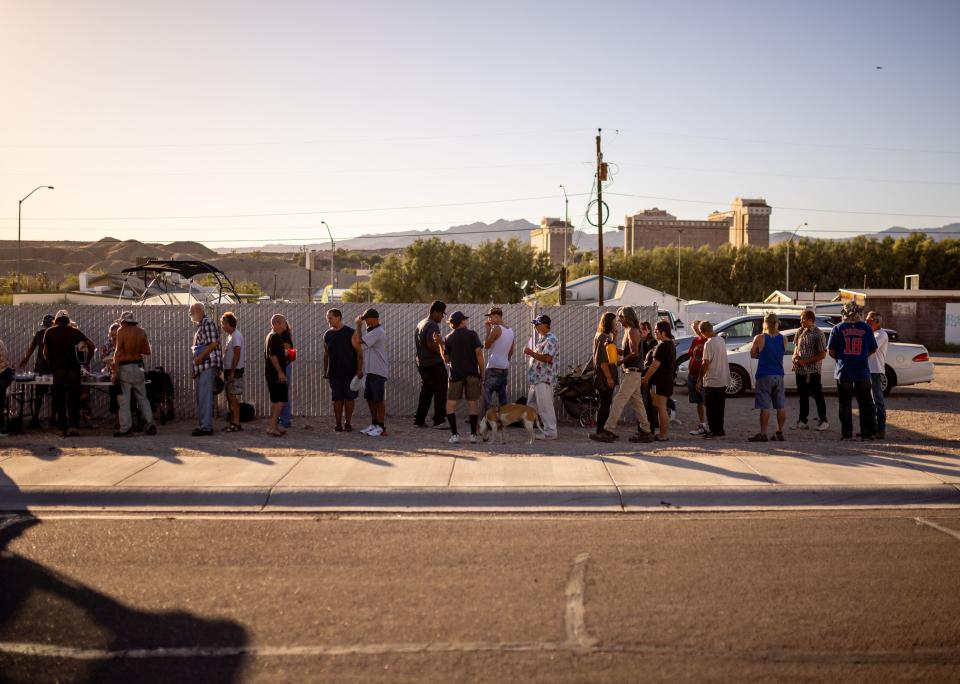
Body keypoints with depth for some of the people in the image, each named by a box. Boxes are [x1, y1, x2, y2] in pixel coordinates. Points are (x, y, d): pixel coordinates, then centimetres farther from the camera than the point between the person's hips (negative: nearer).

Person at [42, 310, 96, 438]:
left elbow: (45, 353, 5)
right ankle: (73, 426, -9)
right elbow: (92, 346, 7)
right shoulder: (74, 331, 9)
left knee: (59, 399, 7)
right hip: (73, 368, 0)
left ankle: (61, 428, 7)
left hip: (57, 370, 0)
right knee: (73, 399, 3)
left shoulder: (50, 331, 8)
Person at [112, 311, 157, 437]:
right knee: (142, 398, 12)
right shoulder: (141, 331, 8)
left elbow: (118, 352, -12)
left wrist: (115, 372, -13)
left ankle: (126, 429, -2)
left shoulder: (122, 331, -6)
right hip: (138, 367, 5)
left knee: (124, 400, -1)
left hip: (125, 367, -5)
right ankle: (150, 426, 9)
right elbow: (147, 352, 11)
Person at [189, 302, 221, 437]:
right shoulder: (200, 325, 21)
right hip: (201, 366, 10)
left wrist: (200, 357, -19)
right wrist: (196, 358, 15)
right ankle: (202, 425, 20)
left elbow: (214, 343, -17)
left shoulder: (207, 322, -9)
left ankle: (206, 427, -10)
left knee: (205, 396, -10)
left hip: (208, 364, -10)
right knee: (200, 396, 14)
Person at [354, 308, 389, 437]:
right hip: (368, 370, 9)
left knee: (379, 399, -3)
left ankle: (381, 427, 3)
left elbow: (359, 341, -24)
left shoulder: (378, 332, -16)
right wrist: (360, 369, 18)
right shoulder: (369, 331, 15)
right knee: (370, 398, 13)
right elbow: (362, 352, 20)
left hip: (378, 371, -9)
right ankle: (374, 424, 24)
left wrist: (358, 325, -12)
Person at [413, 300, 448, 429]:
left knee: (425, 393, 13)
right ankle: (439, 420, -5)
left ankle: (419, 420, 14)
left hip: (422, 364, 9)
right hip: (434, 364, -9)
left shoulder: (420, 324, 18)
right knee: (440, 392, -4)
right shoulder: (432, 325, -14)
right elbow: (431, 344, -26)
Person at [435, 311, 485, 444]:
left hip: (456, 374, 0)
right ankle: (473, 434, 4)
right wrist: (482, 373, -2)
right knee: (473, 404, 6)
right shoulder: (472, 334, 0)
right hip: (472, 373, 0)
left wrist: (440, 344, 20)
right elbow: (479, 353, -8)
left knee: (451, 404, 4)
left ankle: (454, 434, -6)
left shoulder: (449, 338, 6)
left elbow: (446, 359, 11)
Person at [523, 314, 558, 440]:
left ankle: (550, 432, -2)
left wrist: (531, 353, -21)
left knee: (545, 406, -7)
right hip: (536, 378, 11)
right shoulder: (540, 339, 20)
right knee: (531, 405, 14)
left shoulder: (551, 339, -13)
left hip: (544, 379, -11)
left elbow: (547, 358, -24)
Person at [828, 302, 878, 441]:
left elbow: (830, 351, -2)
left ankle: (846, 433, 7)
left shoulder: (838, 328, -2)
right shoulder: (866, 328, 0)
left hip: (843, 371, -1)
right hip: (862, 372, 1)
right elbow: (873, 349, 8)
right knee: (865, 403, 11)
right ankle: (867, 432, 11)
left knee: (845, 404, 7)